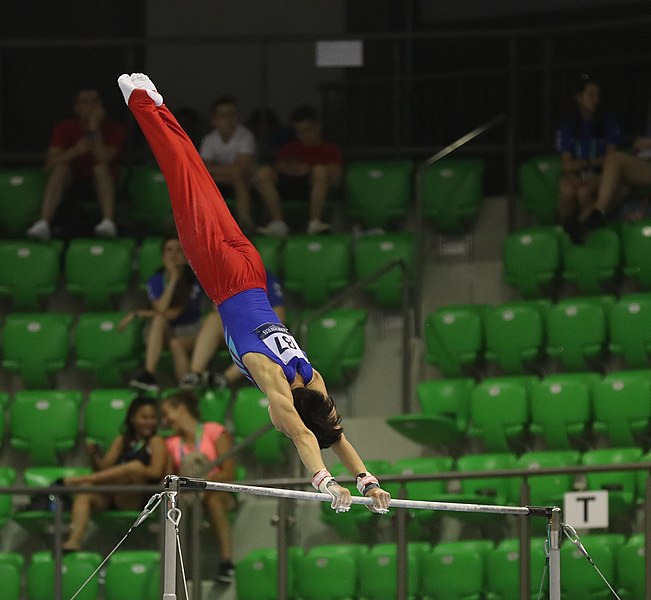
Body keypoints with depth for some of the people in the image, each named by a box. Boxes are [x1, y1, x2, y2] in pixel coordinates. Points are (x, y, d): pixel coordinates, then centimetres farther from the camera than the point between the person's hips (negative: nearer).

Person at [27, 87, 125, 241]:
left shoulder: (114, 129, -6)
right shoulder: (64, 128, -2)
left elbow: (104, 159, -23)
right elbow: (51, 163, -16)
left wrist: (94, 129, -26)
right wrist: (76, 150, -33)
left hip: (102, 183, -1)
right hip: (72, 184, 1)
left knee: (101, 166, -31)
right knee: (60, 168, -28)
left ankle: (108, 222, -47)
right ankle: (44, 224, -42)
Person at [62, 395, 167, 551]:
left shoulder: (155, 442, 9)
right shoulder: (122, 441, 22)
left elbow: (156, 472, -7)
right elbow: (103, 468, 15)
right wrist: (95, 455, -4)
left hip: (136, 499, -5)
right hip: (110, 498, 5)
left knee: (137, 466, -33)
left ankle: (75, 480, -29)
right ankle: (74, 541, -43)